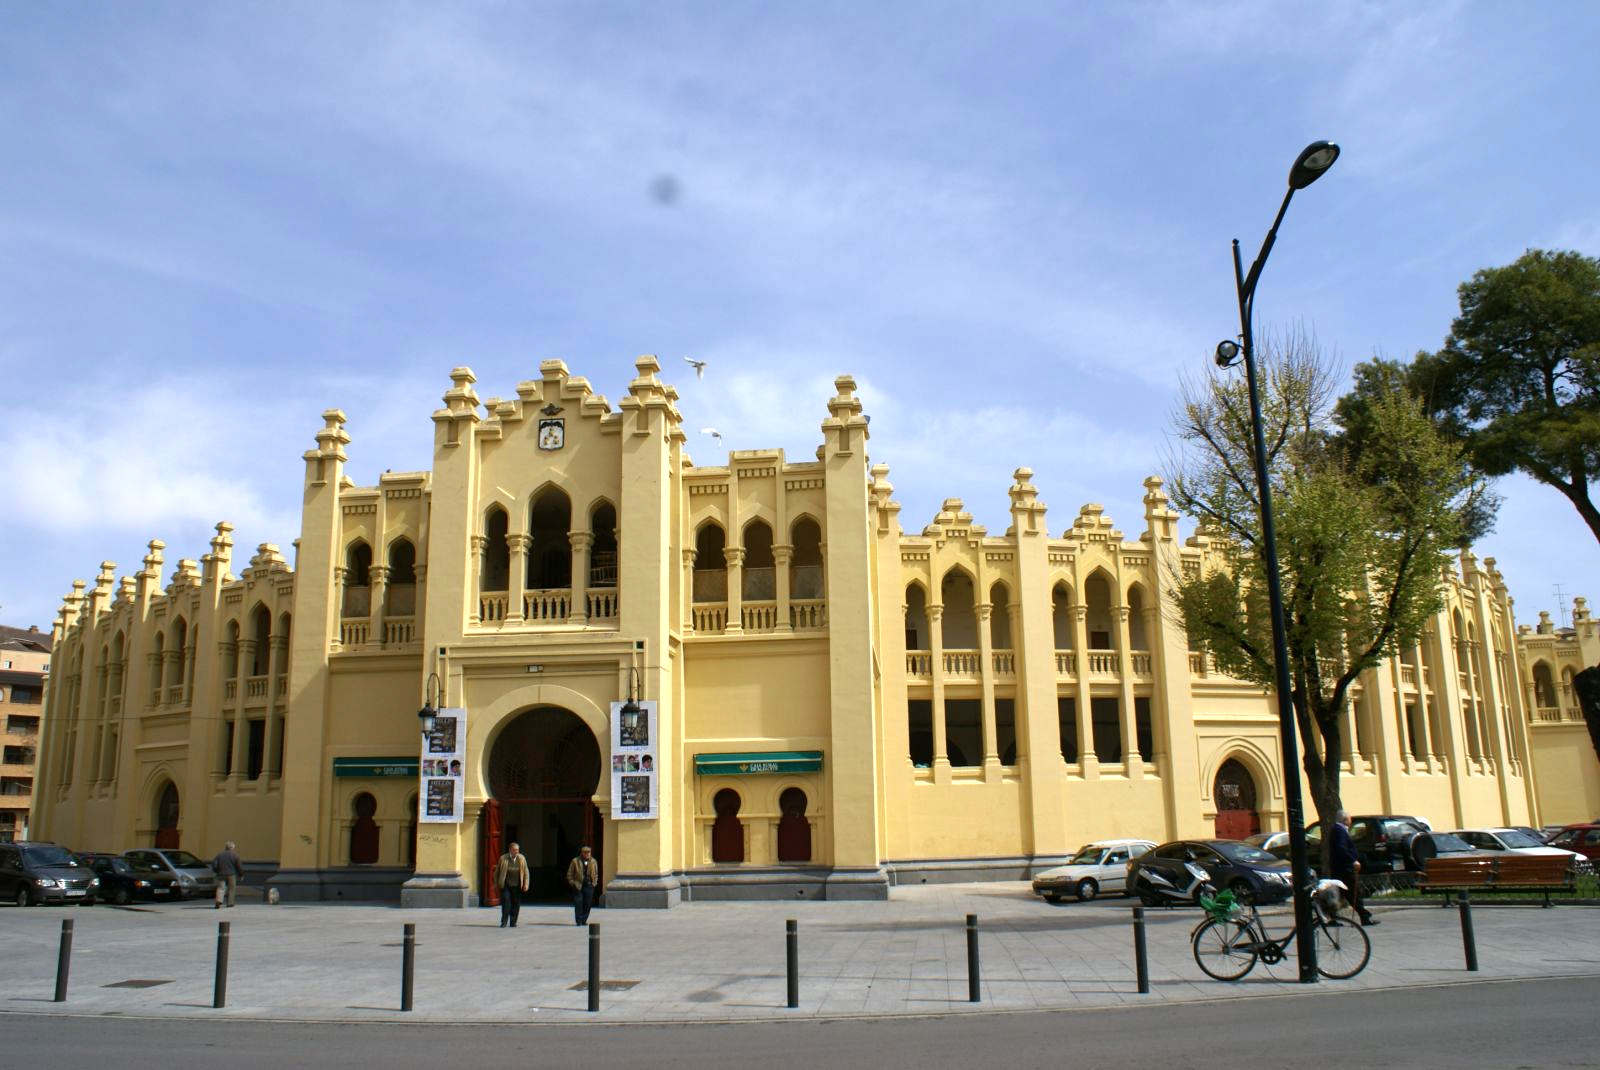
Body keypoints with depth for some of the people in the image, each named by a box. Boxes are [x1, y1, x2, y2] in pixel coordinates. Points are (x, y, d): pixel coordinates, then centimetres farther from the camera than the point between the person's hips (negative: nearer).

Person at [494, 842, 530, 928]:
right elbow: (497, 872, 4)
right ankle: (504, 921, -2)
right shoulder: (503, 858, -3)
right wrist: (496, 884, 4)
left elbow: (526, 872, 4)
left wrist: (526, 884, -4)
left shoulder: (521, 859, 2)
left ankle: (513, 922, 15)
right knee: (506, 902, -11)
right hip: (505, 885, -2)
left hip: (517, 886, 2)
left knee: (516, 904, 3)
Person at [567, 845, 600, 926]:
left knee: (587, 904, 2)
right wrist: (572, 883, -2)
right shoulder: (575, 861, 1)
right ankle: (579, 920, 1)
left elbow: (596, 874, 18)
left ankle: (584, 920, 13)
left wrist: (594, 883, 8)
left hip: (589, 886, 3)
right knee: (578, 903, -7)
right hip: (578, 886, -3)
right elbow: (570, 873, 5)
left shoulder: (593, 862, 9)